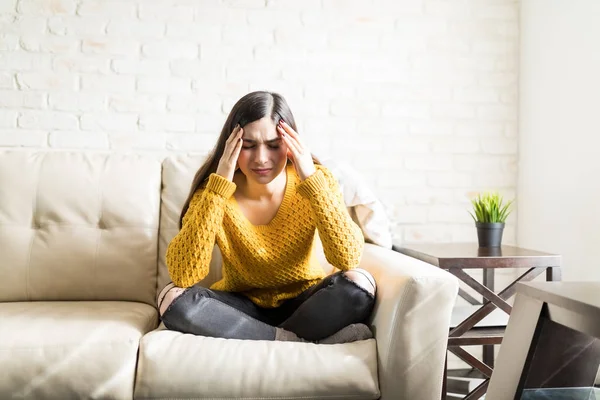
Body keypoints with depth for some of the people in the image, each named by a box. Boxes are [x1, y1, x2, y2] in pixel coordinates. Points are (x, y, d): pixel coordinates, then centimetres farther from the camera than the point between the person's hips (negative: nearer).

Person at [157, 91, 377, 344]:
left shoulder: (315, 180, -14)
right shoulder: (214, 190, -15)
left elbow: (349, 258, -28)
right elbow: (183, 275, -29)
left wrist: (311, 179, -33)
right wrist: (220, 185, -33)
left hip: (304, 302, -1)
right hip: (241, 306, 1)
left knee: (359, 284, -28)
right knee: (172, 298, -27)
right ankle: (304, 343, -23)